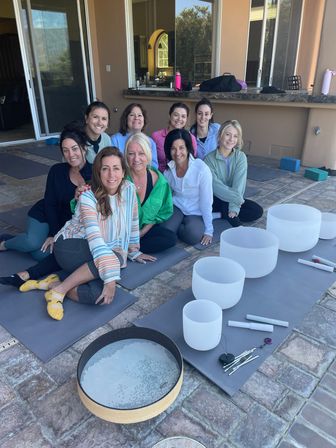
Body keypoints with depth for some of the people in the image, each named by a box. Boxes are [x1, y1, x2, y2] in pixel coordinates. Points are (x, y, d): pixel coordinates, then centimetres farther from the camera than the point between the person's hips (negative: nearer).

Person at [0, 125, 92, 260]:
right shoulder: (57, 171, -17)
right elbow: (50, 203, -11)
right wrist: (53, 233, -13)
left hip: (69, 224, 1)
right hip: (45, 215, 0)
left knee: (41, 254, -16)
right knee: (33, 243, -25)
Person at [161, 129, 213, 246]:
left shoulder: (202, 169, -21)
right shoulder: (168, 169, -6)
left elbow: (206, 201, -17)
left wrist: (208, 230, -13)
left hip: (196, 213, -2)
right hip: (176, 207, 3)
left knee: (194, 236, -31)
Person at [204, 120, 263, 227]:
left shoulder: (241, 157, -3)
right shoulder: (209, 158, -9)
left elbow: (239, 184, -15)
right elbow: (215, 185, -19)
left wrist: (234, 208, -26)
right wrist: (236, 198, -27)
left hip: (234, 200, 4)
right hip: (215, 199, -4)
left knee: (257, 211, -17)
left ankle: (218, 215, -16)